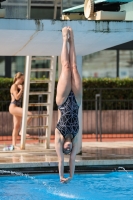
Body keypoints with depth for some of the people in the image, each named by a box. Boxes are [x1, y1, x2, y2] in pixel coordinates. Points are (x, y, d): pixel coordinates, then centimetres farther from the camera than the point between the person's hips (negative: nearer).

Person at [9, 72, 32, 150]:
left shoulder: (19, 86, 17)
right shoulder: (14, 86, -9)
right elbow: (17, 97, -19)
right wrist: (21, 89, -14)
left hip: (17, 107, 10)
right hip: (13, 106, -10)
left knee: (17, 126, 7)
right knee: (29, 114, -24)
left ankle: (14, 144, 9)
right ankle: (22, 131, -19)